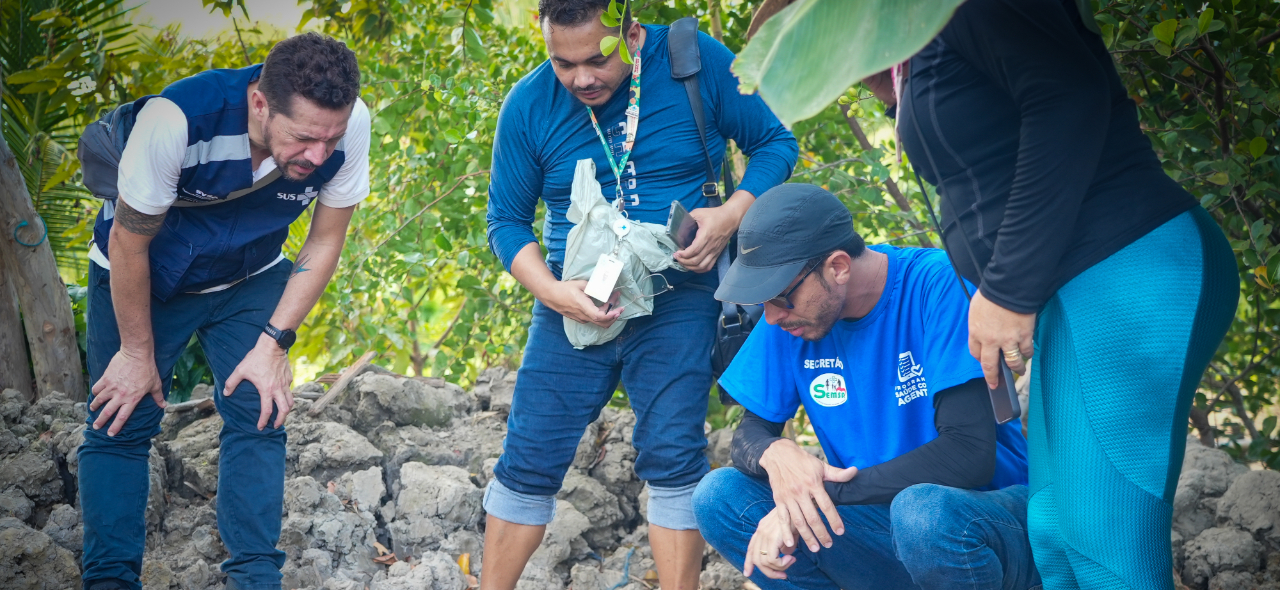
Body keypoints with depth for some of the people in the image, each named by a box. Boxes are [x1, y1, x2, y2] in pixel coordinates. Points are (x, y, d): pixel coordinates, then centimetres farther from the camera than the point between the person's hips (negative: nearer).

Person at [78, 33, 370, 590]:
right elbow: (129, 241, -24)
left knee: (258, 420, -5)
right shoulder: (176, 120, -39)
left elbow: (325, 241, -11)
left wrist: (273, 343, -11)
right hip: (140, 279, -3)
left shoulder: (349, 124, -28)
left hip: (251, 280, 3)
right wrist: (138, 352, -14)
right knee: (120, 424, -3)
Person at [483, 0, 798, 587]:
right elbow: (506, 220, 5)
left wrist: (732, 214, -15)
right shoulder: (528, 104, -4)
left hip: (676, 300, -2)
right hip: (575, 301, 2)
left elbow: (774, 143, 3)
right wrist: (553, 291, -12)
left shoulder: (698, 62, -8)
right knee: (529, 459, 1)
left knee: (671, 455, -11)